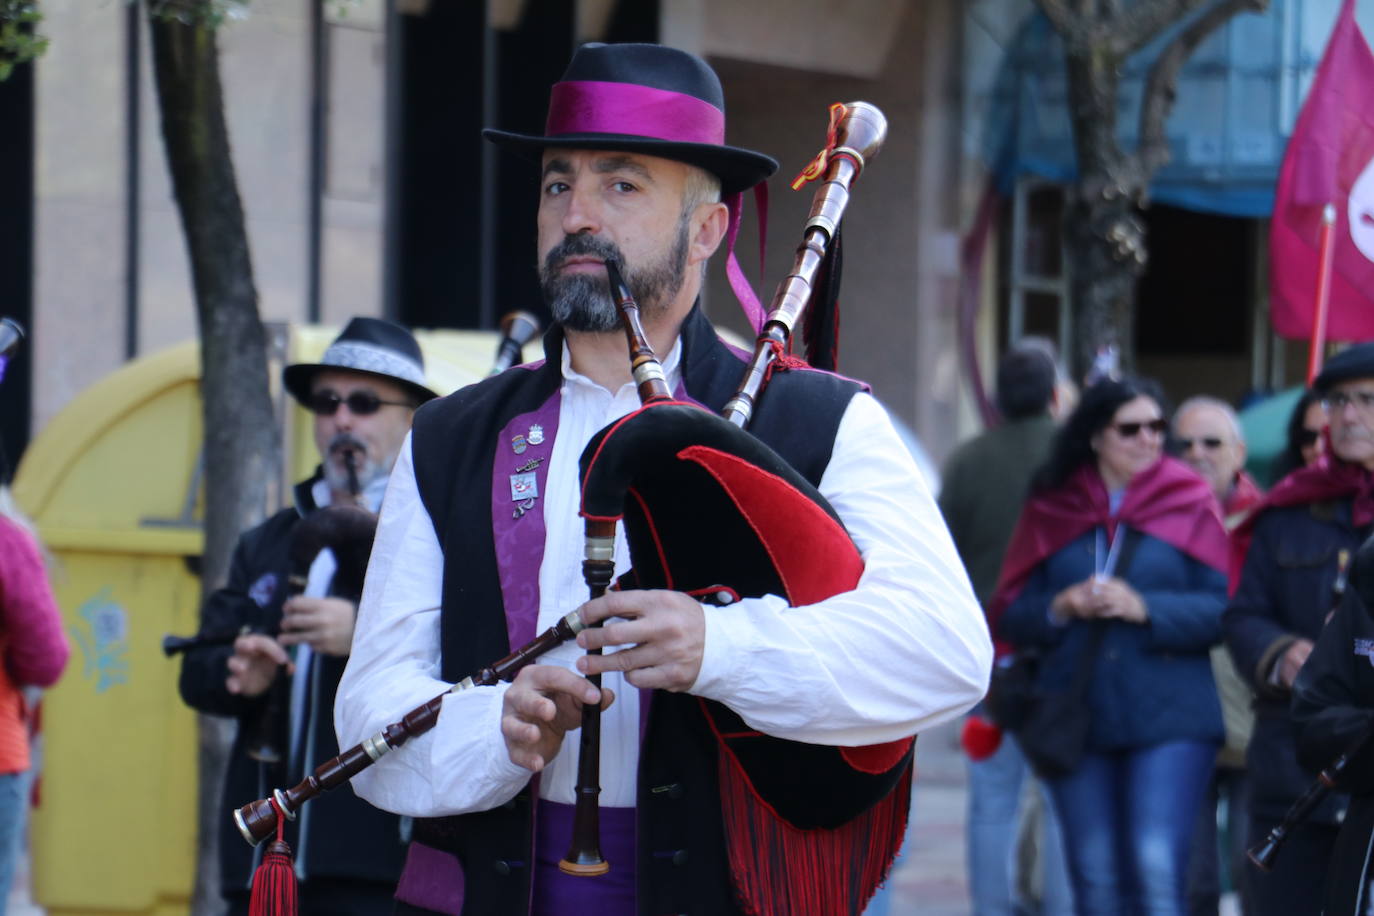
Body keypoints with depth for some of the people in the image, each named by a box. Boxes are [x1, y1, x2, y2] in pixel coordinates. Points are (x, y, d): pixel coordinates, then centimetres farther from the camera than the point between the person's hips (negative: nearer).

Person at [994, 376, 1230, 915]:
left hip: (1169, 717, -3)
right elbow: (1009, 617, 10)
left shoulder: (1190, 503, 4)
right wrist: (1059, 608, -10)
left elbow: (1225, 609, -3)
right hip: (1075, 722, 3)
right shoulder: (1051, 510, 11)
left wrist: (1145, 608, -15)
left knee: (1156, 871, -15)